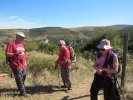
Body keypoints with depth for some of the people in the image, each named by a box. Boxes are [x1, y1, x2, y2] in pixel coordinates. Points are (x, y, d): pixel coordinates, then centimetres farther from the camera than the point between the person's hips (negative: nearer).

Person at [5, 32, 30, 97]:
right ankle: (23, 92, 5)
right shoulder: (11, 43, -7)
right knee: (19, 80, -3)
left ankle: (21, 90, 28)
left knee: (23, 79, 13)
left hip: (23, 65, 8)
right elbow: (7, 54, -12)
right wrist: (16, 53, -24)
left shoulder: (21, 44, 17)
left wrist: (25, 62, 20)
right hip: (16, 66, -8)